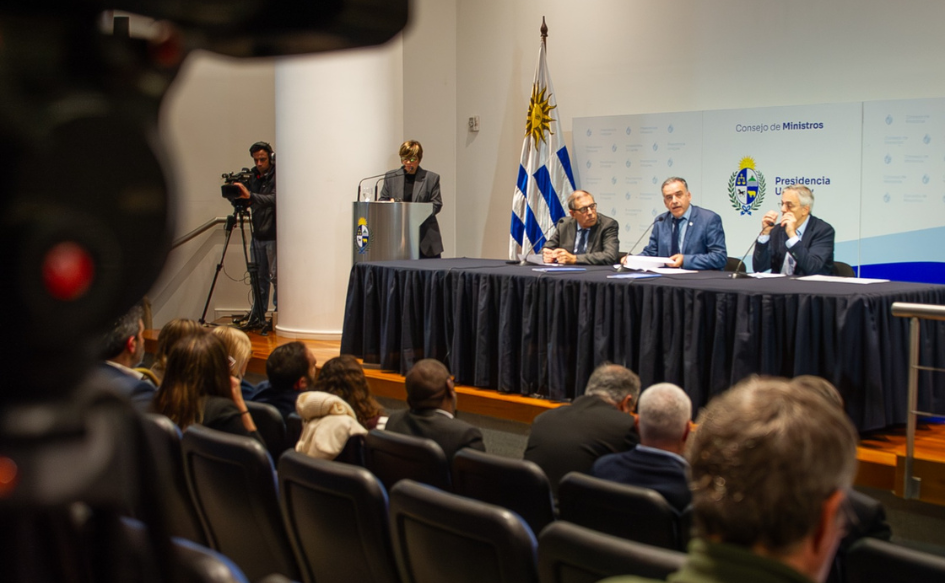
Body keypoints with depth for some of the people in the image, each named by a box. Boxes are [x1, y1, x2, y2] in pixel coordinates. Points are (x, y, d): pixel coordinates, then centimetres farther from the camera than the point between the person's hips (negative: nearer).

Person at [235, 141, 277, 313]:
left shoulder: (277, 177, -9)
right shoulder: (253, 177, 13)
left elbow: (275, 199, -24)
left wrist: (250, 195, -33)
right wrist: (237, 195, -5)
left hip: (274, 236, -6)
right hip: (258, 236, 6)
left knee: (276, 275, -6)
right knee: (259, 277, 8)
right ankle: (258, 316, 14)